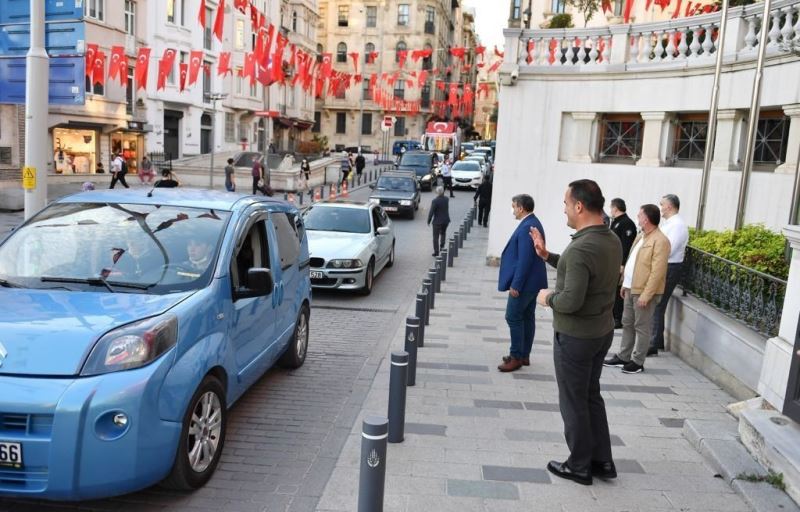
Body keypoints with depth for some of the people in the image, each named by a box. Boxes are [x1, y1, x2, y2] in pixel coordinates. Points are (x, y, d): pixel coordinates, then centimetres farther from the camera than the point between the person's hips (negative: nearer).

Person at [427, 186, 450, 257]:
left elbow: (431, 212, -18)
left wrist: (429, 221, -6)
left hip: (437, 221, -5)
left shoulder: (435, 201, -19)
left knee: (436, 237, 5)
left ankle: (436, 252, 6)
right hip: (446, 220, 5)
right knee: (443, 233, 28)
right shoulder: (446, 199, -3)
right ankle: (442, 246, 23)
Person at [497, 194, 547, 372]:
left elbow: (525, 259, -24)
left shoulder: (527, 227, -20)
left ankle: (516, 357, 3)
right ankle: (524, 355, 21)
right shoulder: (533, 223, 12)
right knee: (527, 317, 13)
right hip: (531, 281, 10)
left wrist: (516, 284, -21)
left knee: (513, 317, -3)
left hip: (524, 283, -10)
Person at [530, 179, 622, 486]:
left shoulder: (580, 248, -27)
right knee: (591, 395, 21)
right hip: (602, 331, 9)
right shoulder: (612, 240, 3)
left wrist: (548, 298, -11)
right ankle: (602, 461, 30)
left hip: (575, 336, -9)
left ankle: (580, 466, 23)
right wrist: (547, 256, 11)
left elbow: (571, 301, -31)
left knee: (573, 402, 8)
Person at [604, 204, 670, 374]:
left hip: (644, 292, -9)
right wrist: (625, 284, 18)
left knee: (642, 327, 1)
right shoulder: (641, 236, 15)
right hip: (631, 289, 9)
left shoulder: (660, 241, -16)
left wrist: (646, 294, -22)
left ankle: (638, 362, 10)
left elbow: (657, 272, -20)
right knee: (627, 323, 15)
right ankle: (623, 357, 25)